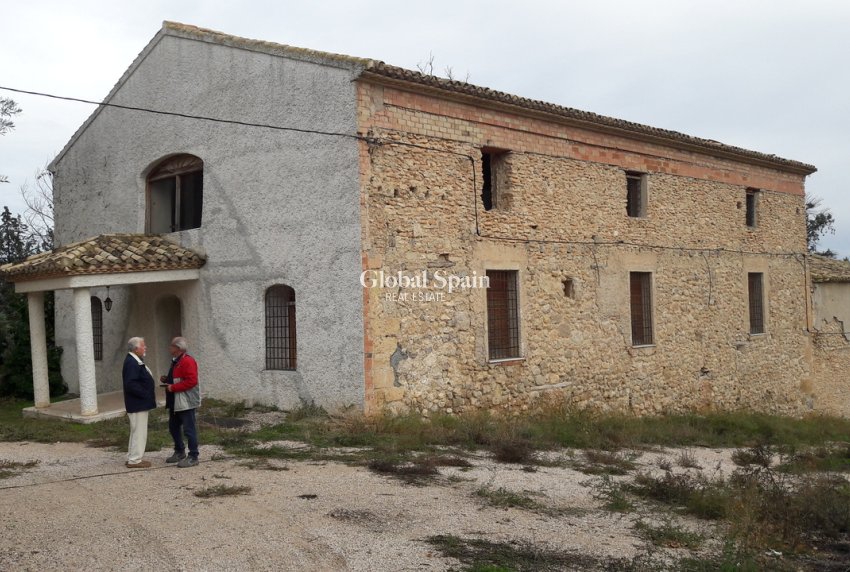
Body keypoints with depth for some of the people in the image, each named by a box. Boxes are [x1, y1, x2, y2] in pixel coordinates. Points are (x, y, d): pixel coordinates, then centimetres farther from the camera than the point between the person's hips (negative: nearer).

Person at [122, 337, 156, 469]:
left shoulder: (135, 361, 12)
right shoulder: (131, 363, -21)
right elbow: (130, 384, -28)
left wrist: (146, 394, 10)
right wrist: (145, 394, -21)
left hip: (139, 403, 11)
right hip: (137, 404, -11)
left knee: (136, 432, 18)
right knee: (139, 432, -4)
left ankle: (132, 458, 26)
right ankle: (134, 460, 3)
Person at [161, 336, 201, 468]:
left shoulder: (188, 361, -17)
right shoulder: (175, 361, 16)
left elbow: (191, 381, -25)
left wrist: (173, 387, -22)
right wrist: (166, 380, 9)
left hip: (186, 402, -11)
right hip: (175, 402, 11)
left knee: (189, 430, -5)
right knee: (173, 427, 18)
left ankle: (193, 457, 1)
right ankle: (179, 452, 32)